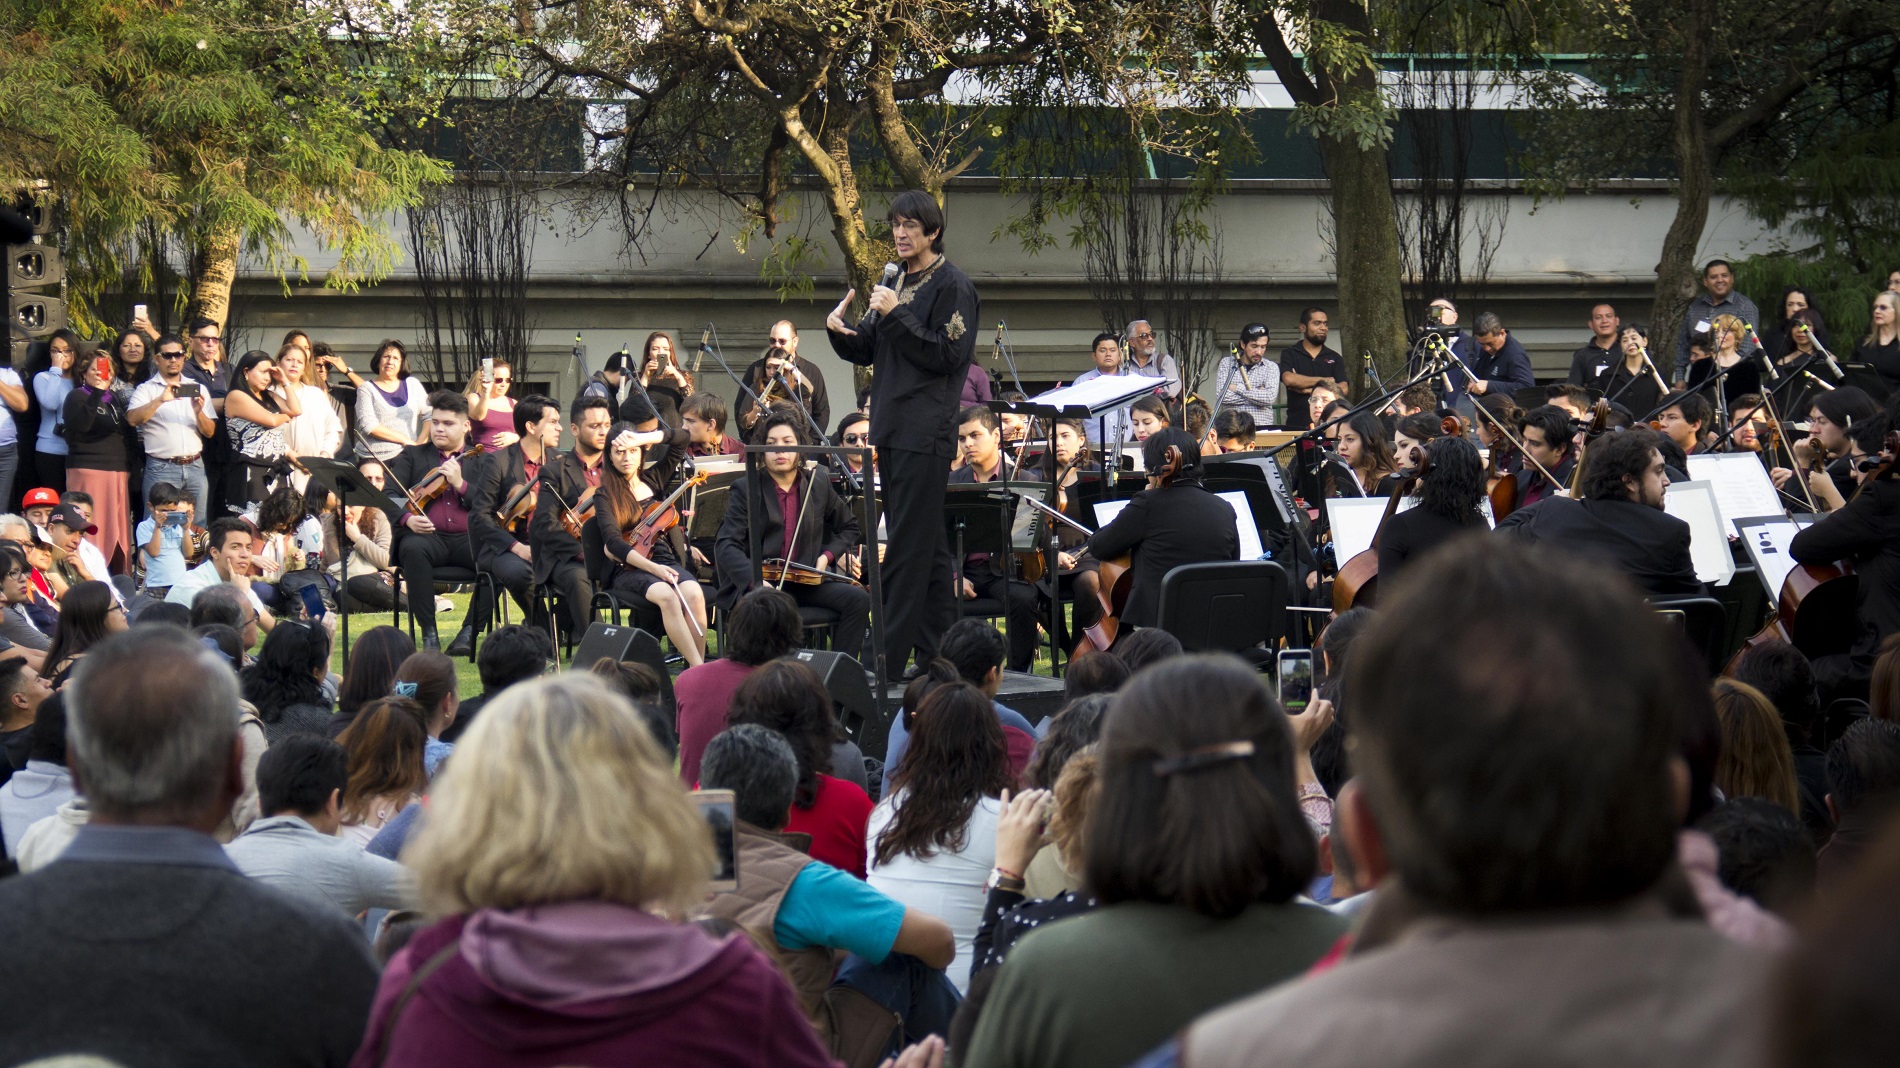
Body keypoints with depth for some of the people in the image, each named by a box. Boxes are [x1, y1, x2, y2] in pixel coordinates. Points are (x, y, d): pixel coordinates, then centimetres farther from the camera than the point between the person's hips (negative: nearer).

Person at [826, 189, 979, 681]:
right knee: (929, 547, 13)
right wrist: (840, 330, -2)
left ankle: (887, 659, -11)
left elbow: (947, 354, -16)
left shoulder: (953, 285, -7)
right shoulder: (900, 283, 18)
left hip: (926, 434, -9)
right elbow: (869, 352, 18)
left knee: (909, 548, -9)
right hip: (894, 430, 9)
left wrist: (896, 315, -19)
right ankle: (936, 652, 18)